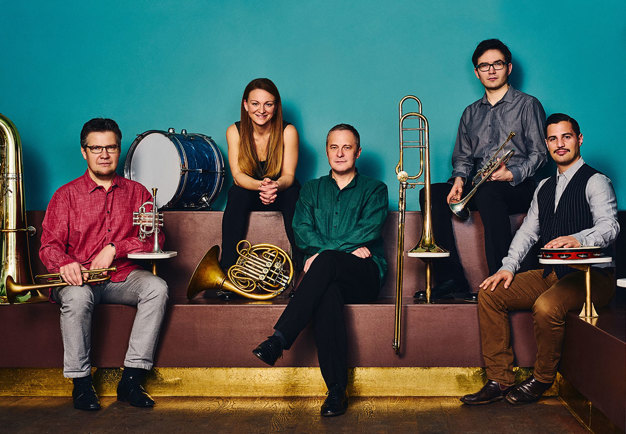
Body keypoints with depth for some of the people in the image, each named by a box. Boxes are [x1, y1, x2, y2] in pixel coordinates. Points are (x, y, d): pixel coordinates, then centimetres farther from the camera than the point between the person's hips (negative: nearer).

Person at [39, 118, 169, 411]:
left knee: (157, 287, -28)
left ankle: (131, 379, -26)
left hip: (123, 277, 2)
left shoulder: (136, 192, 12)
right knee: (77, 296, -35)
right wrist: (65, 263, -25)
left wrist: (114, 248, -12)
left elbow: (154, 238, 3)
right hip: (80, 277, -1)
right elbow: (49, 244, -1)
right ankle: (81, 382, -20)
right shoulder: (66, 195, 7)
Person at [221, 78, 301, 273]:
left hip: (281, 193, -1)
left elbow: (288, 175, -15)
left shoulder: (288, 131, -13)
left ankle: (303, 268, -31)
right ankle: (226, 269, -31)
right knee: (237, 194, -31)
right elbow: (238, 175, -15)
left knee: (293, 194, -33)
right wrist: (261, 186, -37)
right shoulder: (234, 131, -9)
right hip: (249, 194, 1)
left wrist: (275, 186, -40)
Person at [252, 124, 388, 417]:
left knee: (326, 261, -36)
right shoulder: (312, 190, 23)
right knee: (327, 294, -37)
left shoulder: (374, 190, 16)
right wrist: (348, 248, -9)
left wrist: (326, 251, -13)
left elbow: (369, 230, -2)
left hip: (364, 276, -1)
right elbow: (302, 232, 6)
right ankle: (336, 390, -39)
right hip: (326, 276, 1)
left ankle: (278, 340, -41)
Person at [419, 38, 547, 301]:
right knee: (431, 193, -21)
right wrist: (459, 178, -4)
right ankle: (450, 278, -25)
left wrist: (512, 174, -19)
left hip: (519, 187, -5)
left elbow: (539, 154, -1)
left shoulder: (528, 105, 8)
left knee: (487, 193, -39)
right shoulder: (471, 113, 24)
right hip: (478, 188, 5)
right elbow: (462, 156, 19)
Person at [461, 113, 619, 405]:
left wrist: (577, 239, -41)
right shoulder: (544, 188, 19)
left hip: (591, 275, -7)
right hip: (551, 273, 7)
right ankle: (499, 380, -7)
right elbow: (528, 231, 16)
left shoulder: (595, 182, -4)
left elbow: (609, 227, -19)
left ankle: (542, 379, -9)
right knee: (489, 294, -9)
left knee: (546, 305, -35)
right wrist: (508, 267, -1)